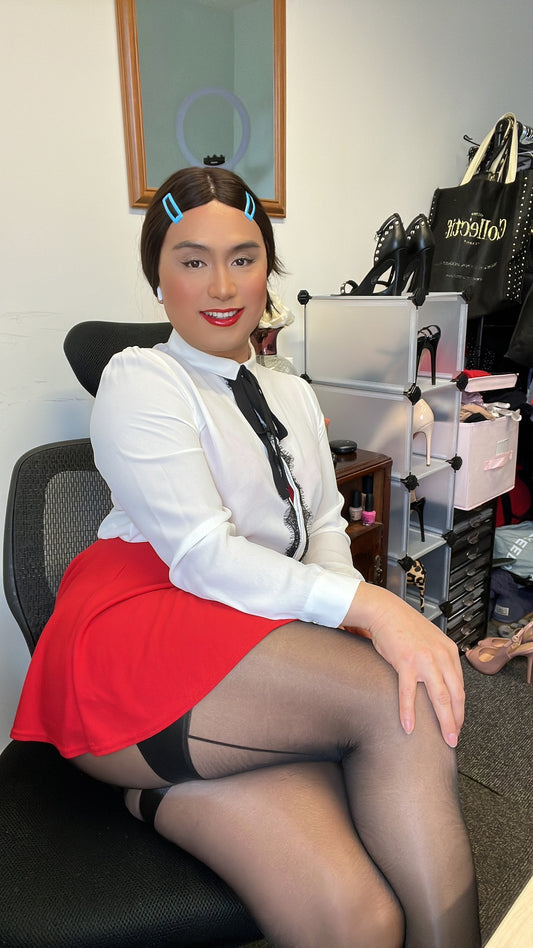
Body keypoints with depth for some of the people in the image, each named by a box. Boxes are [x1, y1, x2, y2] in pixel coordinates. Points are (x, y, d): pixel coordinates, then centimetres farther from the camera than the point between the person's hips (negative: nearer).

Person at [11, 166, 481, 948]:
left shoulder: (294, 396, 21)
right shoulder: (139, 380, -1)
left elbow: (326, 526, 13)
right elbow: (204, 557, -13)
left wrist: (352, 608, -8)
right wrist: (366, 605, -22)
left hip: (257, 668, 5)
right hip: (137, 645, -4)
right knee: (404, 703, -23)